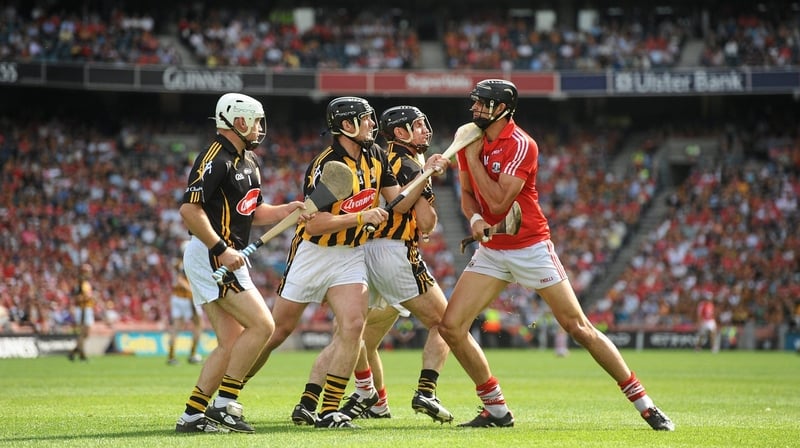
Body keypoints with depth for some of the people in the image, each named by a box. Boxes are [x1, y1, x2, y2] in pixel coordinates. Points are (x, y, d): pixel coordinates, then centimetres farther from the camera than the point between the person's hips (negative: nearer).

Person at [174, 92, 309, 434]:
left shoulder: (249, 162, 17)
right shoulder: (215, 159, -15)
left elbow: (255, 212, 24)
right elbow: (189, 210, -22)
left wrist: (287, 210, 5)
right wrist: (221, 250, -25)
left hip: (224, 258, 10)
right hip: (211, 256, -10)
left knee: (231, 344, 8)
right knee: (261, 325, -13)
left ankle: (192, 416, 8)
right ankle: (224, 405, -10)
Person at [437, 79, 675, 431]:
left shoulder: (521, 146, -17)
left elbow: (499, 202, -23)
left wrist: (473, 158, -18)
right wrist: (475, 218, -10)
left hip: (531, 249, -6)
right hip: (491, 251, 6)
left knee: (578, 327, -6)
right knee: (450, 326, -6)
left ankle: (644, 404, 2)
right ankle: (496, 410, 7)